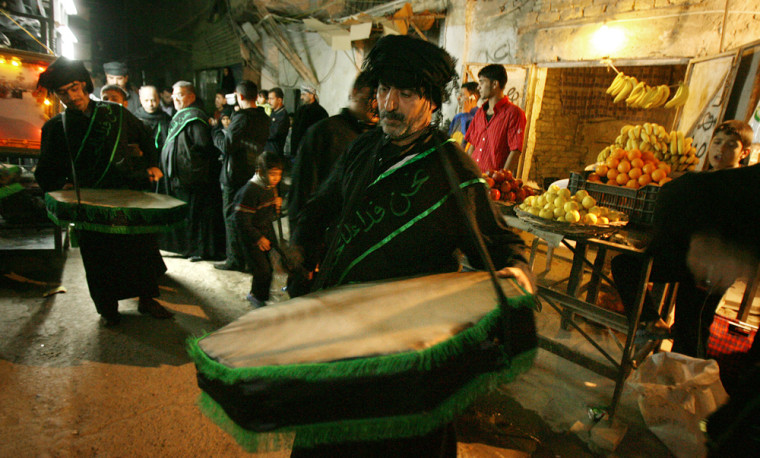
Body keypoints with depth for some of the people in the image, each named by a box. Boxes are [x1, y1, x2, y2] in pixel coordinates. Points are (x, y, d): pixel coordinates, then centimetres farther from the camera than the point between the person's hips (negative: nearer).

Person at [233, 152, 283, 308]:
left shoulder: (271, 188, 4)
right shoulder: (249, 191, -23)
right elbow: (241, 221, -22)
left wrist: (277, 206, -5)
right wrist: (258, 238, -21)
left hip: (268, 233, 8)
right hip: (252, 237, -8)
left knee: (270, 267, 12)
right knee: (262, 270, -7)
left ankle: (258, 296, 33)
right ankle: (256, 296, 20)